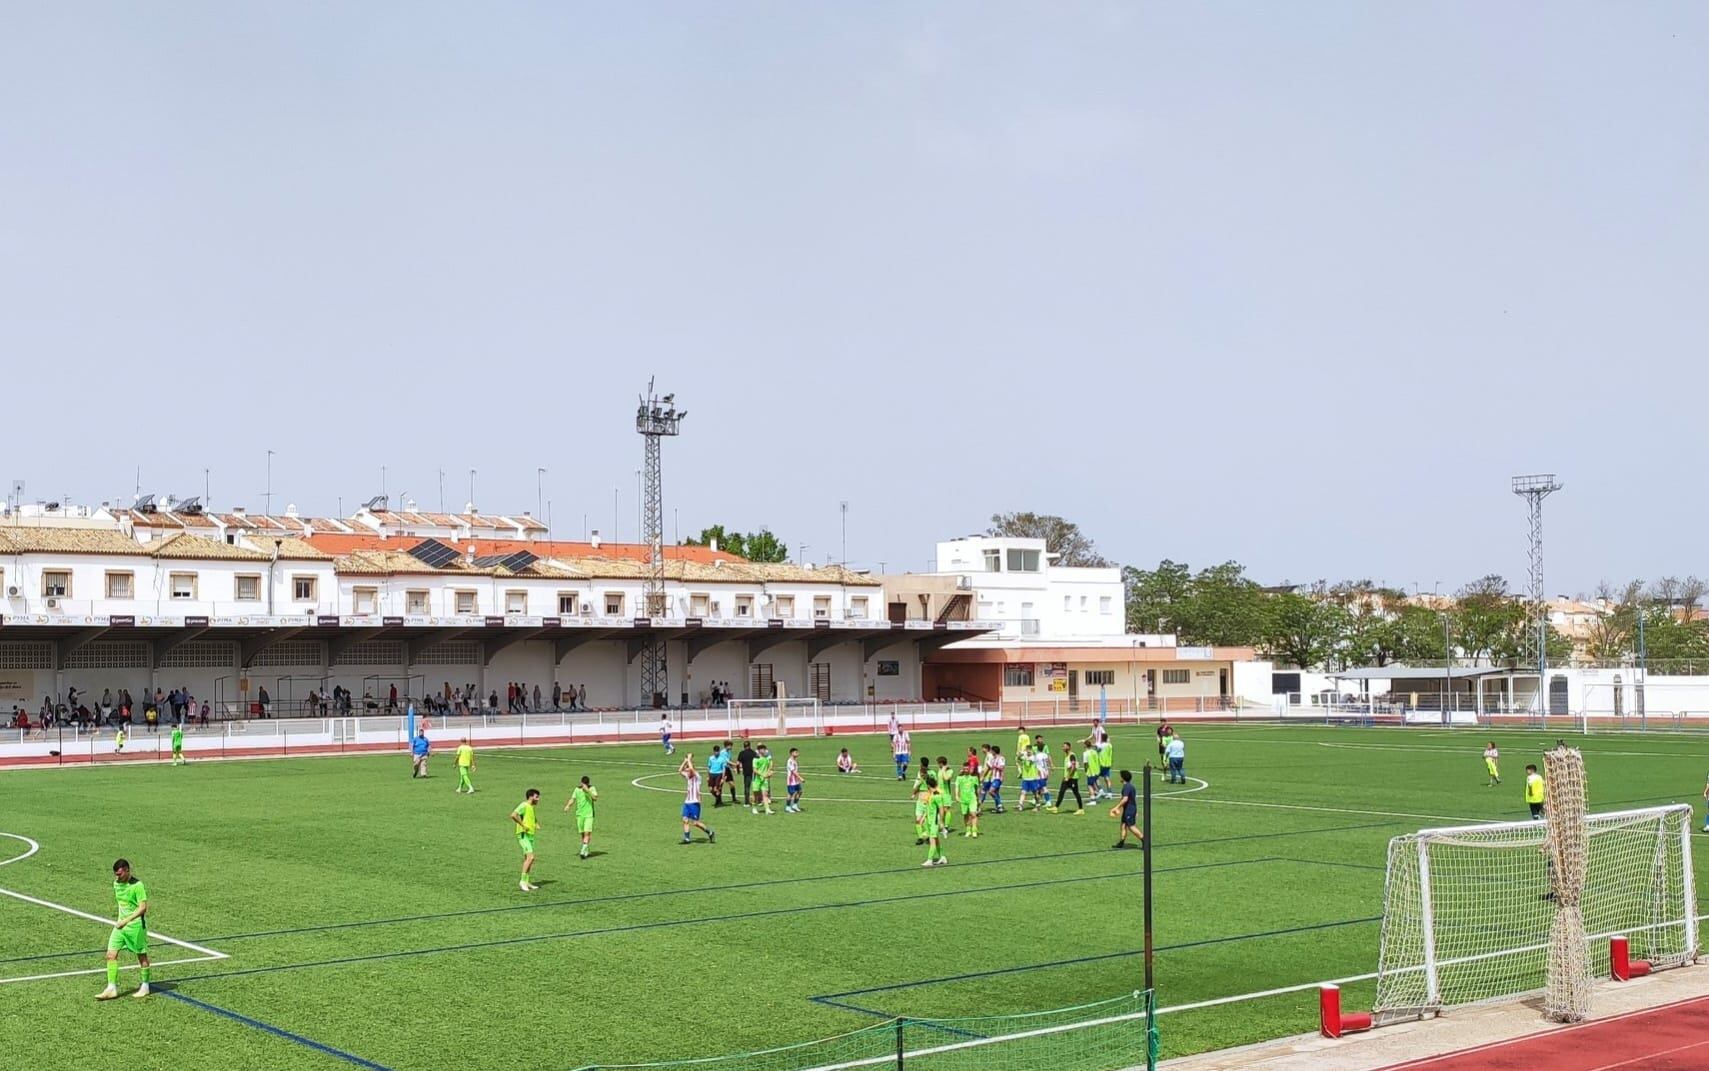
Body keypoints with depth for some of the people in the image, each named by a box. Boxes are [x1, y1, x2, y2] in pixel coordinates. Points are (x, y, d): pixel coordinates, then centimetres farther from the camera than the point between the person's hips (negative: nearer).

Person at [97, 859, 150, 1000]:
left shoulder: (137, 885, -17)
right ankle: (112, 989, 2)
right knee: (111, 955, -2)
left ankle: (145, 987, 20)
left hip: (136, 925, -7)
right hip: (120, 925, 7)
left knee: (141, 956, 6)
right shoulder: (116, 883, 5)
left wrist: (126, 920, -26)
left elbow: (143, 907, -20)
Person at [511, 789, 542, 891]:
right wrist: (523, 825, -21)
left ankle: (526, 882, 16)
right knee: (530, 857, -18)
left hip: (531, 835, 10)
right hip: (523, 835, -10)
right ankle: (523, 881, -15)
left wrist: (537, 825, 16)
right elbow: (513, 815, -27)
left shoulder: (532, 807, 17)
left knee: (527, 859, 10)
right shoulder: (524, 806, -11)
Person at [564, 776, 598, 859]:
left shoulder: (592, 788, -2)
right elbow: (572, 799, 2)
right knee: (582, 834, 7)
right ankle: (586, 851, 19)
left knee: (587, 833, -14)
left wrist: (588, 791, -25)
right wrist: (568, 805, -17)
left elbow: (595, 798, -15)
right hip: (580, 814, 3)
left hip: (589, 814, -3)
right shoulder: (577, 789, 5)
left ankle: (583, 852, -16)